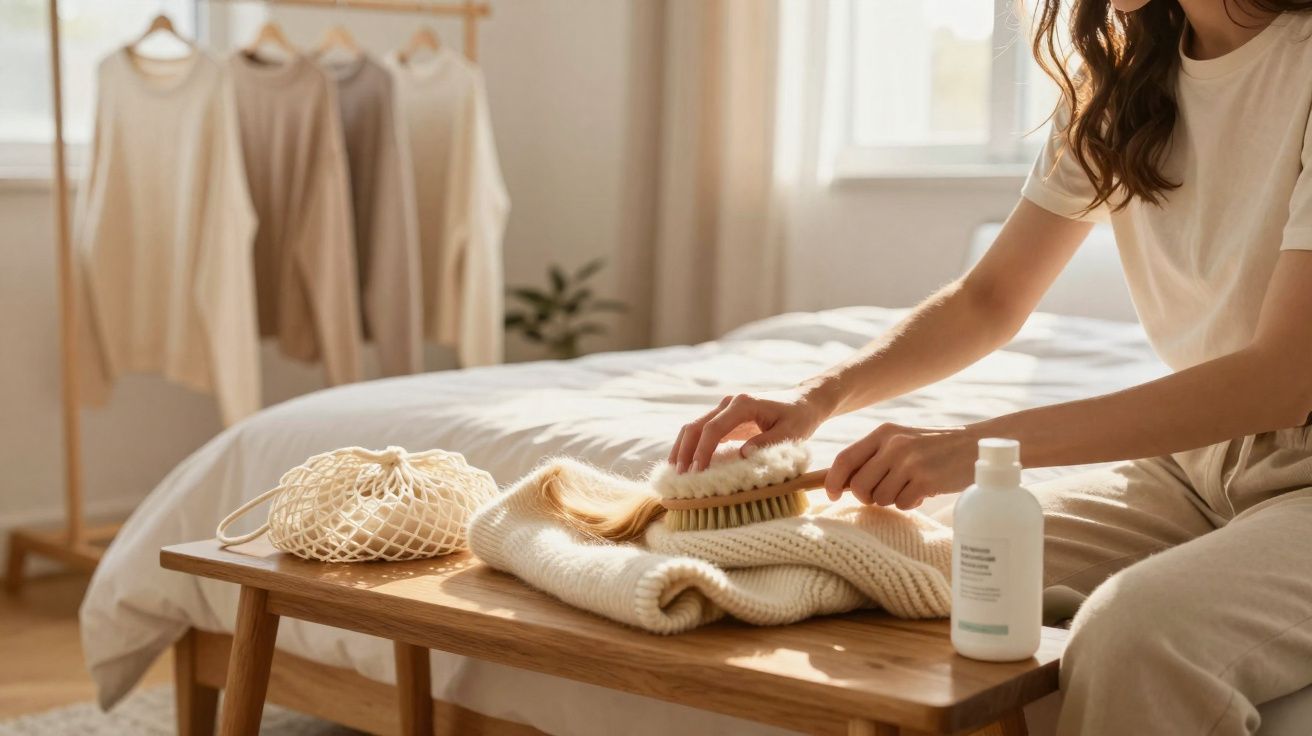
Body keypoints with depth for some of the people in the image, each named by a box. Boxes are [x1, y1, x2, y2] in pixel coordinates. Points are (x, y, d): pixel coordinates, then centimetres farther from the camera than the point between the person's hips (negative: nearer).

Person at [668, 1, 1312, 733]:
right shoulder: (1119, 75, 4)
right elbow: (991, 300, 7)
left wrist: (981, 445, -31)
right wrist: (820, 394, -11)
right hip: (1192, 462, 5)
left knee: (1135, 630, -34)